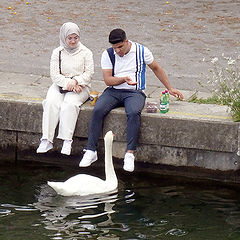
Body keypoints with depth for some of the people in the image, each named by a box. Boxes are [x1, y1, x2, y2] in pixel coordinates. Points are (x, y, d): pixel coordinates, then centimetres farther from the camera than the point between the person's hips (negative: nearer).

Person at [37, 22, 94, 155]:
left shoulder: (86, 52, 6)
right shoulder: (57, 53, 9)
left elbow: (89, 73, 0)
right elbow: (55, 75, 0)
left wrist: (76, 81, -18)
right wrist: (68, 83, -16)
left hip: (80, 86, -2)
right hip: (60, 85, 2)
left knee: (69, 104, -33)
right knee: (51, 103, -29)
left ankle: (67, 141, -38)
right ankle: (47, 140, -32)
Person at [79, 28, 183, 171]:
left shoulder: (141, 51, 1)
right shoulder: (108, 55, 3)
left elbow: (156, 68, 15)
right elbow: (107, 80, -2)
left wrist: (170, 89, 18)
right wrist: (124, 79, -21)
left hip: (134, 92, -2)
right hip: (113, 91, 2)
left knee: (134, 113, -35)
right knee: (98, 110, -27)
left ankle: (130, 153, -35)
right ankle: (91, 151, -23)